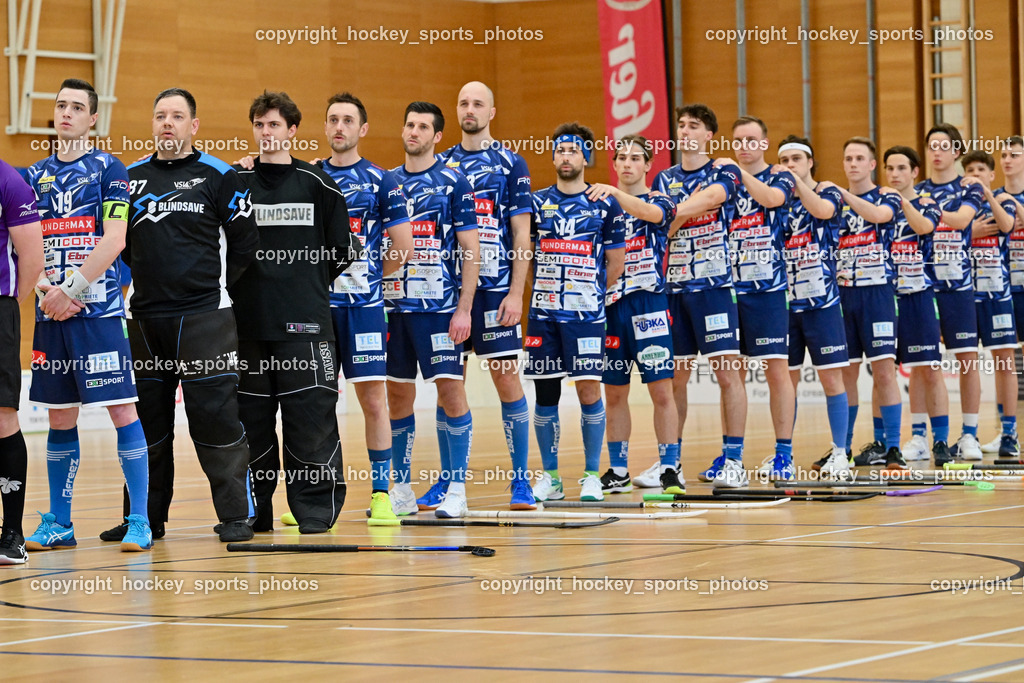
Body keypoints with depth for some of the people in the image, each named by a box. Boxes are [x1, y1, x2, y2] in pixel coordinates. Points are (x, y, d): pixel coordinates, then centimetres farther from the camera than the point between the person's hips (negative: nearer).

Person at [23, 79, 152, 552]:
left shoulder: (108, 169, 0)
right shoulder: (35, 175, 14)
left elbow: (113, 241, -9)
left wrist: (70, 289, -14)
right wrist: (46, 289, -6)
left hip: (99, 311, -5)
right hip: (51, 315, 5)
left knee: (122, 409, -7)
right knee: (60, 416, 9)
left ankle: (140, 521, -5)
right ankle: (58, 522, 16)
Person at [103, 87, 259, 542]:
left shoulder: (219, 176, -1)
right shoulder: (131, 177, 11)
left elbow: (244, 243, 1)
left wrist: (212, 284, 1)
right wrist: (148, 279, 12)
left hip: (204, 317, -4)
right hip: (143, 317, 4)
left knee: (216, 417, -6)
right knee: (145, 419, 9)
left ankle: (236, 514, 1)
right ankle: (146, 516, 18)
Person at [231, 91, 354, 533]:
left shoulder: (317, 185, 4)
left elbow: (340, 252, 8)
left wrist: (308, 287, 8)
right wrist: (246, 287, 4)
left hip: (304, 324, -2)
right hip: (248, 323, 2)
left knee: (310, 416, -5)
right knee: (251, 420, 6)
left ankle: (315, 510, 2)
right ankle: (252, 510, 15)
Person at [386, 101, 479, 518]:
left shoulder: (453, 183, -2)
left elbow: (470, 250, -4)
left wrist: (464, 309, -11)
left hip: (439, 306, -4)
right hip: (392, 305, 4)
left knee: (450, 390, -6)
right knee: (398, 395, 8)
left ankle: (456, 489, 0)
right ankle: (401, 491, 16)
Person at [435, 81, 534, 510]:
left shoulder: (510, 164, 1)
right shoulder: (442, 164, 11)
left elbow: (522, 235, -2)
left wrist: (515, 293, -10)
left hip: (495, 289, -3)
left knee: (508, 381, -4)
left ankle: (520, 481, 1)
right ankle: (447, 481, 13)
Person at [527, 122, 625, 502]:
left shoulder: (605, 206, 3)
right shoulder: (536, 203, 8)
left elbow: (615, 262, 9)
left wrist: (589, 293, 11)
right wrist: (549, 289, 9)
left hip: (586, 314, -2)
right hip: (542, 313, 2)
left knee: (588, 390, -6)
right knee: (545, 393, 5)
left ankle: (592, 477, 2)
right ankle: (550, 477, 13)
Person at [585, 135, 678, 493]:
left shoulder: (659, 202, 2)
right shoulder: (601, 205, 12)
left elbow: (649, 212, -23)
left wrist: (614, 193, -36)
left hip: (649, 305, -4)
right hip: (610, 306, 4)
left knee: (661, 390, -7)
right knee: (614, 393, 8)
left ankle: (669, 468, -4)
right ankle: (618, 471, 16)